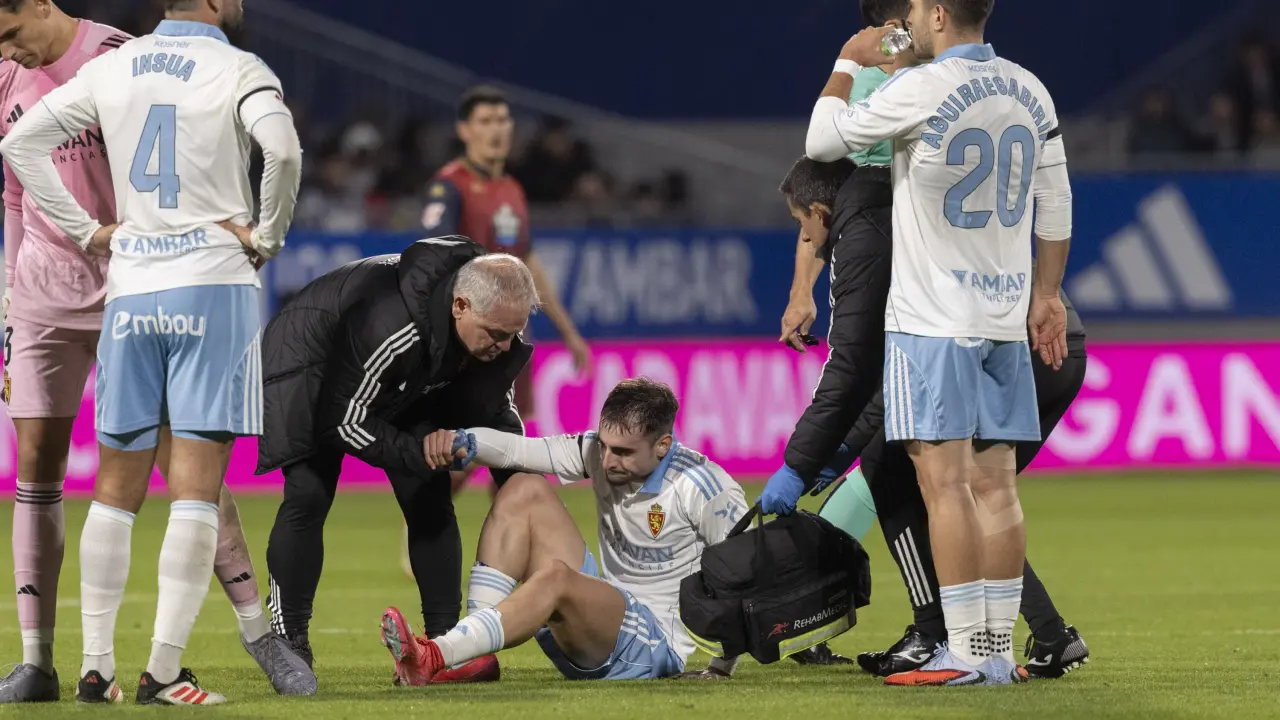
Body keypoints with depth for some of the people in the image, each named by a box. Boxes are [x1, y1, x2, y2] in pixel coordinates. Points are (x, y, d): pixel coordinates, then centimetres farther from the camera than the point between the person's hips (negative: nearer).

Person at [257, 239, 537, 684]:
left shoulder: (496, 325, -22)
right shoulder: (388, 327, -44)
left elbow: (497, 413, -4)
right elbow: (342, 422, -33)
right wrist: (419, 454, -34)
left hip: (405, 385, 6)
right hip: (312, 361, -6)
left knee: (428, 498, -5)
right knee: (308, 493, -18)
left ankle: (446, 640, 0)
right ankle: (288, 642, -9)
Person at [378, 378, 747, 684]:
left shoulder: (702, 487, -17)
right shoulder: (597, 452, -2)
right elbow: (518, 449, -10)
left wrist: (723, 666, -10)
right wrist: (461, 441, -31)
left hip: (656, 649, -7)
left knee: (555, 576, -36)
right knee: (526, 490, -7)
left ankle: (434, 657, -53)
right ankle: (474, 652, -19)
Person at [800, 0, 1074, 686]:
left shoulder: (921, 89, -13)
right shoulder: (1029, 91, 7)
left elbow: (822, 141, -2)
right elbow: (1055, 205, 14)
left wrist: (847, 65, 13)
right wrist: (1045, 295, 23)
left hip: (930, 321, -6)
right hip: (1004, 320, 6)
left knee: (945, 483, -7)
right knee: (995, 487, 6)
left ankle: (965, 652, -11)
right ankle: (998, 649, 7)